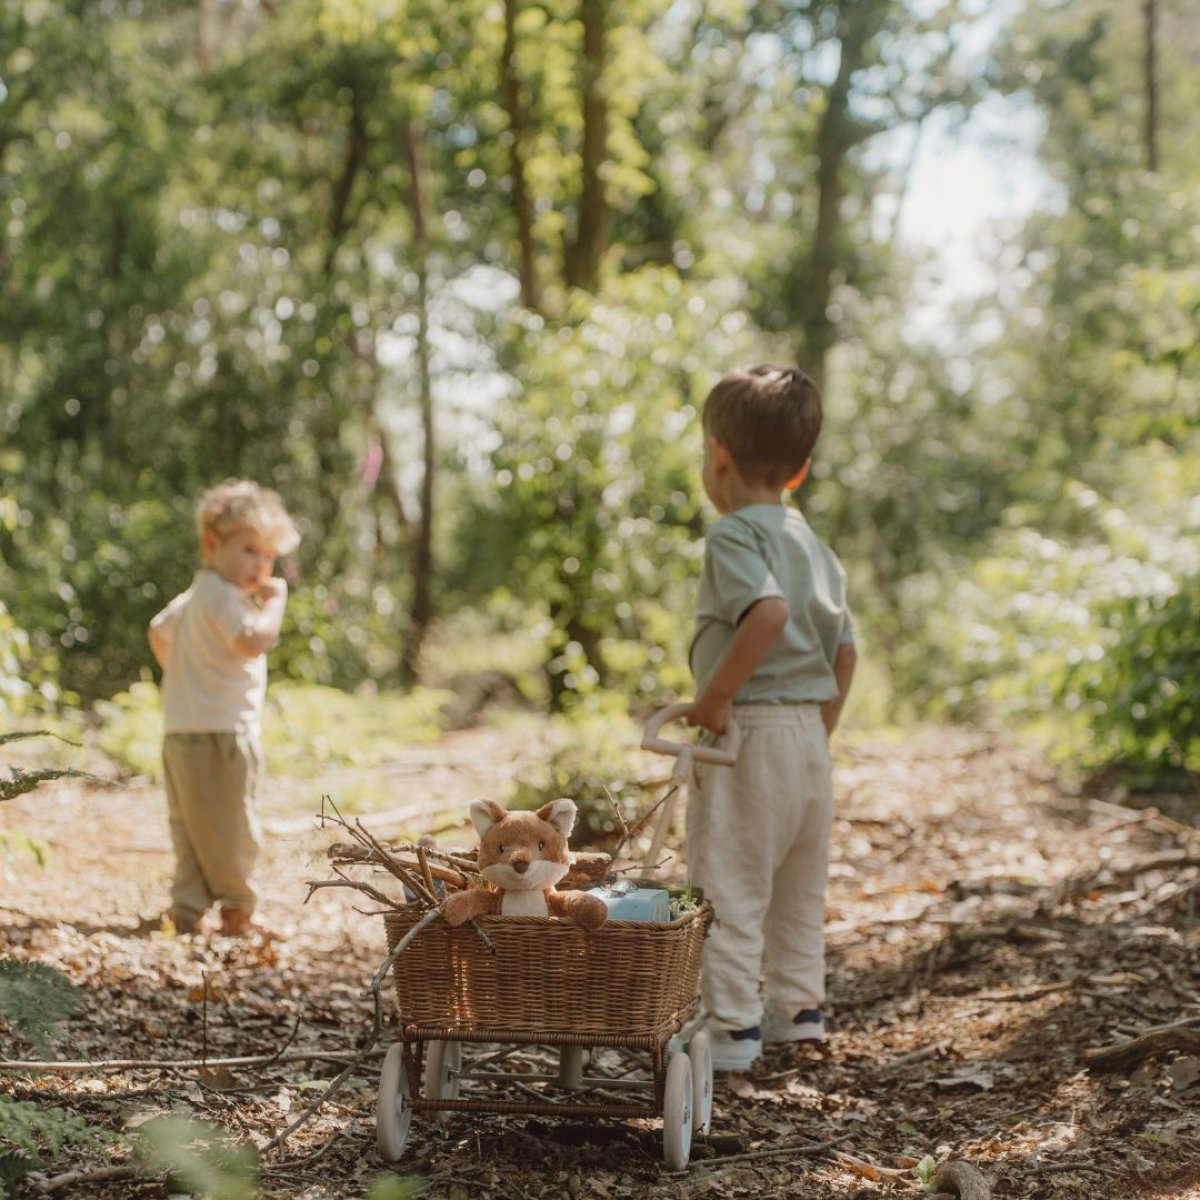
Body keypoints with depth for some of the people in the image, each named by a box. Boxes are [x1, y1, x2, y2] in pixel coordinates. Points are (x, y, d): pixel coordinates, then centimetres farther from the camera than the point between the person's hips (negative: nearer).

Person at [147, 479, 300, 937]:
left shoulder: (191, 598, 20)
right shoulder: (223, 596, -14)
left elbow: (159, 631, 36)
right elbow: (254, 640, -30)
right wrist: (276, 600, -17)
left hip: (182, 732, 11)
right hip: (218, 732, -11)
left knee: (191, 828, 10)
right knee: (229, 828, -2)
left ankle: (187, 908, 11)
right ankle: (236, 907, 5)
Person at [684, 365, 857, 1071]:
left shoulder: (735, 533, -12)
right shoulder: (813, 543, 14)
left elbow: (769, 611, -30)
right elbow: (845, 647, 13)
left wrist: (716, 695, -24)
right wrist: (821, 728, 19)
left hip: (749, 730, -9)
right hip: (810, 732, 9)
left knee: (728, 888, -1)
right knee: (800, 886, 19)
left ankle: (733, 1029, 1)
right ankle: (799, 1009, 29)